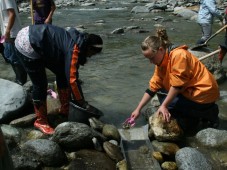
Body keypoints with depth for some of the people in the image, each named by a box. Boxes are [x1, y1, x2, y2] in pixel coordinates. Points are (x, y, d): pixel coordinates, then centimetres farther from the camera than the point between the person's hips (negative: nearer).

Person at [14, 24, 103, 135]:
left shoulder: (77, 41, 4)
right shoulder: (74, 49, -25)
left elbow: (70, 74, 12)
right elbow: (72, 79, -25)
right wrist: (82, 103, -15)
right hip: (27, 46, -10)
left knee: (62, 73, 12)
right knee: (40, 84, -8)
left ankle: (65, 110, 23)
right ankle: (40, 121, 9)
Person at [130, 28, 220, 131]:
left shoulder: (178, 55, -22)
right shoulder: (161, 62, 5)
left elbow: (177, 85, -23)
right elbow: (152, 88, 5)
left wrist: (164, 106, -20)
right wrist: (138, 109, 2)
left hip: (203, 94, -9)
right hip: (189, 91, 9)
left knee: (168, 104, -13)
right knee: (161, 91, 7)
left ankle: (208, 114, -2)